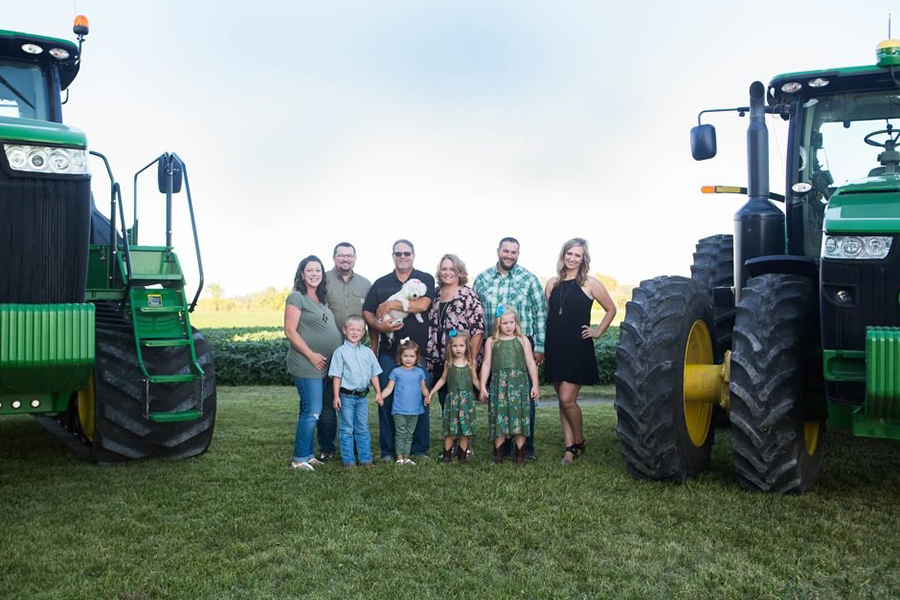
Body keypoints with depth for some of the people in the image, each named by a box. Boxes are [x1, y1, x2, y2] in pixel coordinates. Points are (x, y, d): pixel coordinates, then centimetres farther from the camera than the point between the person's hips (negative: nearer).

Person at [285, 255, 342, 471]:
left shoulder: (322, 299, 17)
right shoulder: (296, 298, -7)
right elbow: (290, 331, -12)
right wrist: (311, 355, -16)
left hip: (324, 365, 8)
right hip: (307, 365, -8)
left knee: (310, 412, 12)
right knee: (312, 412, -10)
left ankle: (308, 455, 18)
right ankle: (300, 459, -2)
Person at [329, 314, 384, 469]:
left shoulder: (367, 352, 6)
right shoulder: (340, 352, -5)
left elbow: (374, 374, 10)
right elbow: (337, 375, -7)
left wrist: (378, 393, 6)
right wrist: (336, 396, -10)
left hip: (362, 396, 4)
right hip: (346, 396, -4)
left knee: (363, 429, 11)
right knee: (347, 430, 3)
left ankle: (366, 458, 18)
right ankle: (348, 460, 9)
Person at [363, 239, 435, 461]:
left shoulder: (425, 280, 6)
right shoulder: (381, 283, 14)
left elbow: (423, 304, -12)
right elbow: (367, 312, 10)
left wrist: (392, 304, -11)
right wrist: (378, 325, -9)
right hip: (388, 351, 2)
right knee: (386, 398, 1)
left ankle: (419, 448, 12)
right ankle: (387, 449, 9)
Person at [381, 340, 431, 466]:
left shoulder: (420, 372, 7)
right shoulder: (396, 372, 1)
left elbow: (423, 388, 10)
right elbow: (389, 388, -1)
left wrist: (427, 396, -9)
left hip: (414, 410, 3)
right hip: (399, 409, -2)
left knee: (409, 434, 10)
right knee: (400, 434, 0)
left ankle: (406, 456, 17)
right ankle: (400, 457, 6)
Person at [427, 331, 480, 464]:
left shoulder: (470, 362, 1)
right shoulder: (448, 363, 2)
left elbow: (475, 380, 8)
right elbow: (443, 379, 9)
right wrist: (431, 393, 7)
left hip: (467, 399, 0)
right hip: (452, 398, 0)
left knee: (465, 428, 3)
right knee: (450, 428, 1)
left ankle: (463, 455, 12)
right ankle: (447, 454, 9)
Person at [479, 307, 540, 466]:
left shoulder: (522, 340, 9)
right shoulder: (491, 342, 9)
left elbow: (531, 363, 9)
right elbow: (486, 364, 8)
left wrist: (535, 385, 4)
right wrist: (483, 386, 3)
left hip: (519, 384, 0)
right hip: (499, 384, 0)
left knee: (518, 416, -2)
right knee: (499, 417, 0)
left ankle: (520, 454, 6)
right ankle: (498, 454, 8)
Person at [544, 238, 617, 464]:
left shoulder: (590, 283, -1)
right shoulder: (552, 284, 10)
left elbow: (611, 309, 8)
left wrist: (597, 332, 1)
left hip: (578, 349, -5)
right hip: (555, 349, 5)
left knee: (567, 399, -10)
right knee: (562, 400, 7)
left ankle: (579, 441, 12)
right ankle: (569, 447, 14)